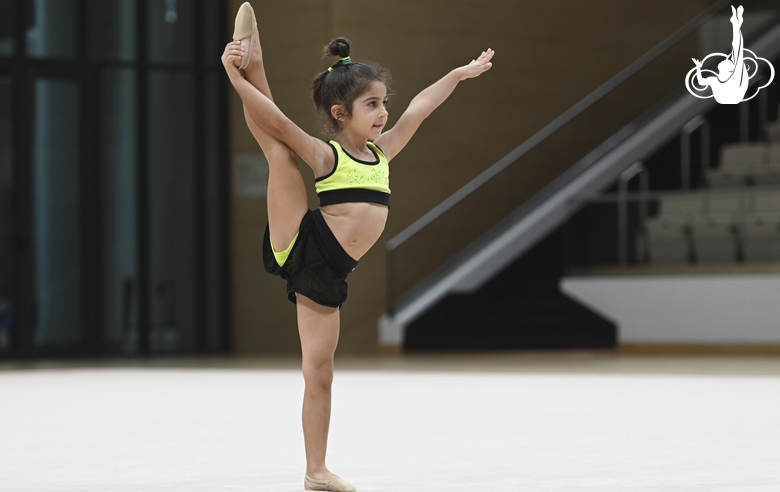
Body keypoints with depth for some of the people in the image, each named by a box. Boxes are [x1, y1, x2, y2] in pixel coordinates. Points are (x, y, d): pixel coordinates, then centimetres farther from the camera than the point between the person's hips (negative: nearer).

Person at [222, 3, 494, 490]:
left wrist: (461, 73, 36)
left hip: (326, 275, 5)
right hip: (300, 246, -5)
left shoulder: (381, 152, 16)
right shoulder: (325, 155, -2)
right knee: (277, 150, -16)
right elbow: (276, 123, -14)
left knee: (320, 372, 6)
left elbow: (418, 109, 27)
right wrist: (236, 76, -26)